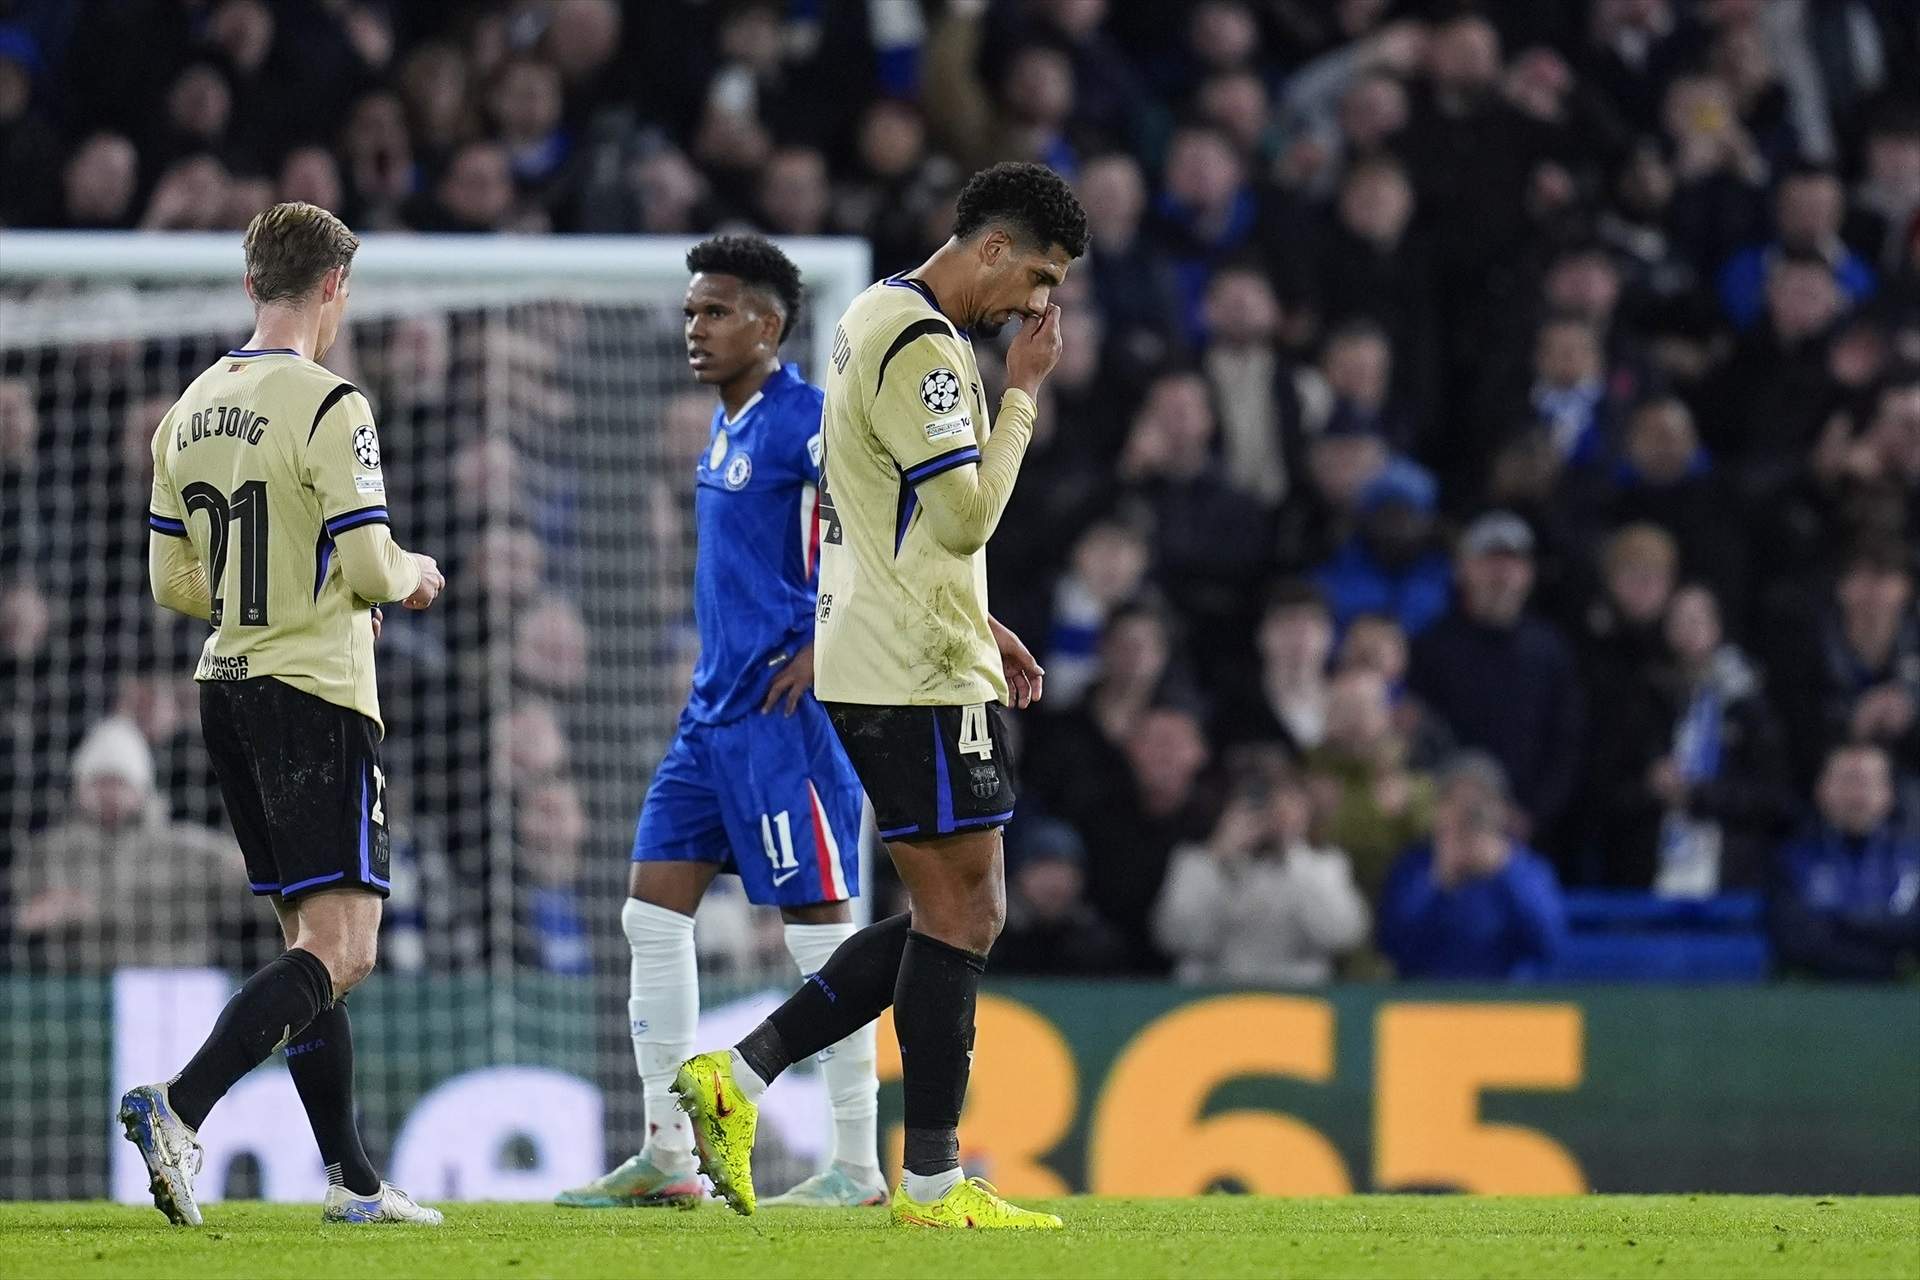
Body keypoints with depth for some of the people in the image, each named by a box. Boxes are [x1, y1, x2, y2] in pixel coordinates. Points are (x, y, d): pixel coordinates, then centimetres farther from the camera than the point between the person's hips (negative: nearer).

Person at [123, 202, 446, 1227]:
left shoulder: (192, 410, 10)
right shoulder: (327, 408, -13)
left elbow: (174, 581, 13)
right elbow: (370, 570, -16)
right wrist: (411, 575, 6)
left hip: (226, 685, 8)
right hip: (315, 693, -8)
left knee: (311, 940, 14)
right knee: (339, 950, -10)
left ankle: (352, 1178, 15)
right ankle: (179, 1110, -27)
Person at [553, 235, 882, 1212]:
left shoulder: (803, 422, -13)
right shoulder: (728, 425, 16)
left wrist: (823, 649, -19)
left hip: (784, 709, -10)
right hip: (715, 708, 10)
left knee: (819, 926, -5)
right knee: (653, 910, 6)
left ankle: (859, 1166, 1)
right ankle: (667, 1158, 10)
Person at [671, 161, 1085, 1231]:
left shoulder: (885, 322, 18)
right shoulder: (921, 348, -16)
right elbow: (967, 516, -20)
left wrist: (978, 627, 21)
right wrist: (1023, 394, -12)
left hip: (888, 663, 11)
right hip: (922, 676, -11)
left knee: (952, 914, 12)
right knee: (963, 912, -5)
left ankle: (740, 1075, 8)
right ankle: (933, 1183, -1)